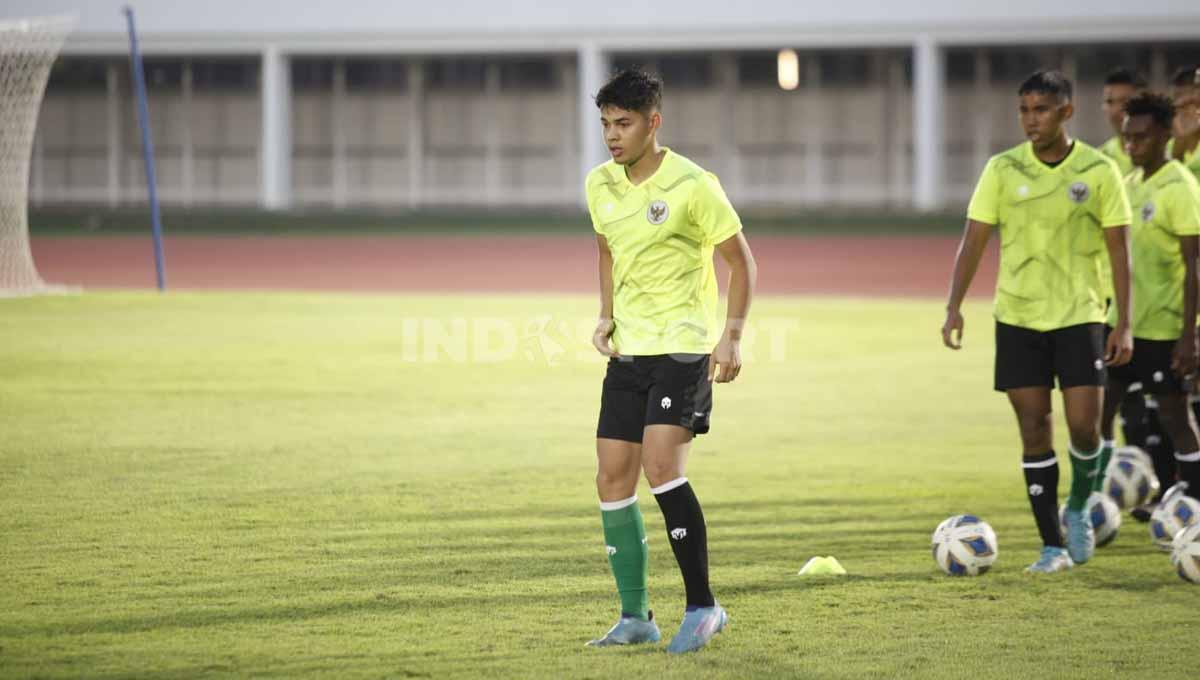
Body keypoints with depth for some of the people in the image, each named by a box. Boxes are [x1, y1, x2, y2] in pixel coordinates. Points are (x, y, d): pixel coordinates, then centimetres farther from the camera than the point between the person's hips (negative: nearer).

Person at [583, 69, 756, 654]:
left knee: (660, 465, -21)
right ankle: (635, 617, 11)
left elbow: (740, 259, -5)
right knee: (612, 480, 2)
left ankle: (701, 605, -10)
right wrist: (606, 315, 10)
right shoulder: (600, 185, 5)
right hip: (628, 351, 7)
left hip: (683, 347, -7)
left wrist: (732, 335, -13)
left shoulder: (693, 186, -13)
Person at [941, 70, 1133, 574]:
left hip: (1079, 314, -1)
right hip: (1018, 318, 1)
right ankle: (1052, 546, 7)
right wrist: (954, 306, -11)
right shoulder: (1003, 170, -1)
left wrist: (1124, 324, -6)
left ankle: (1078, 507, 21)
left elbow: (1118, 250, -1)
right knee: (1034, 430, 0)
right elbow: (973, 240, 0)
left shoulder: (1099, 171, -3)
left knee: (1083, 425, -9)